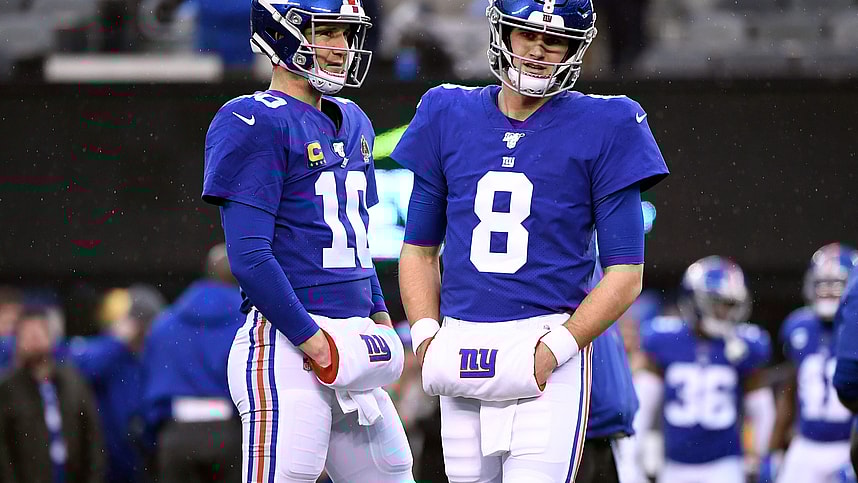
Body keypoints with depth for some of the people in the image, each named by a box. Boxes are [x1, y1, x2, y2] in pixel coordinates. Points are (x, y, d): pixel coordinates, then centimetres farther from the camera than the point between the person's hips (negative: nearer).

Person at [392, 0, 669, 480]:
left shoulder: (603, 129, 0)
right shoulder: (449, 116, 11)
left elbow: (625, 273, -2)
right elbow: (420, 249, 18)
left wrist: (555, 348, -14)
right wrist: (426, 335, 1)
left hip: (548, 353, -4)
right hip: (461, 349, 4)